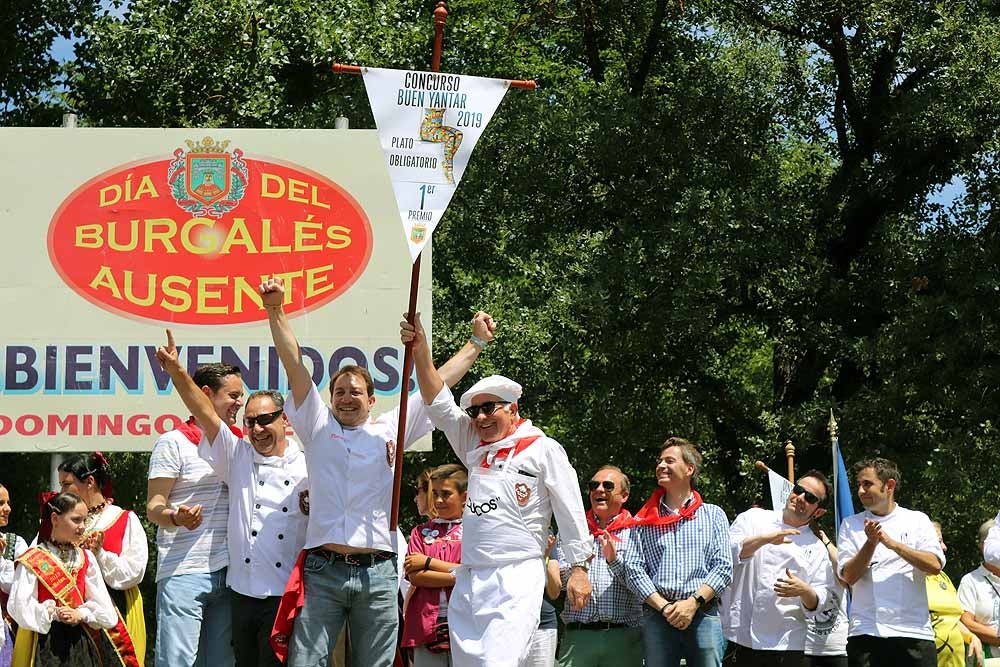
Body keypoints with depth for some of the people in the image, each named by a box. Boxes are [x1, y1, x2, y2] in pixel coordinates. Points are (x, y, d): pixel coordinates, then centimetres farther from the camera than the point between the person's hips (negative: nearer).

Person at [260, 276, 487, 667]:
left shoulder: (390, 430, 13)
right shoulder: (318, 427, 12)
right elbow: (294, 366, 4)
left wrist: (476, 343, 19)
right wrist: (275, 311, -4)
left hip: (377, 574, 1)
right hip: (322, 571, -1)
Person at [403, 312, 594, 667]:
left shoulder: (544, 450, 3)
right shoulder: (475, 447, 18)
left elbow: (570, 511, 2)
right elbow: (440, 405, 13)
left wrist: (579, 569, -3)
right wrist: (421, 353, 2)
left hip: (518, 577, -6)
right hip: (469, 580, 6)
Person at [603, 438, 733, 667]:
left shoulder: (714, 515, 13)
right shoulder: (645, 520, 15)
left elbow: (723, 568, 3)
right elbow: (633, 570, 4)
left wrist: (693, 603, -11)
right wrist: (664, 607, -9)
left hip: (703, 613, -1)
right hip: (656, 616, 1)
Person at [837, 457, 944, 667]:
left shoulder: (917, 520, 10)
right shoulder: (851, 525, 12)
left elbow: (935, 565, -4)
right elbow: (849, 576, 2)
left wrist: (892, 543, -9)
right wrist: (871, 543, -10)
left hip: (913, 632, -1)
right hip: (865, 632, 1)